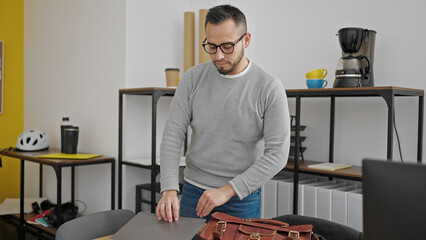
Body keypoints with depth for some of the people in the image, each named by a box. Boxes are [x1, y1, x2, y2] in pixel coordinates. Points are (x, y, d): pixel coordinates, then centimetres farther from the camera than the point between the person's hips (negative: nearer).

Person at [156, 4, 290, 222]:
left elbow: (277, 153, -15)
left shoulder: (269, 88, -13)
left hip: (242, 199, -2)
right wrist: (169, 190, -18)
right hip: (193, 193, 2)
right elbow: (172, 135, -5)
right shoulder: (193, 78, -4)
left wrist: (227, 190, -19)